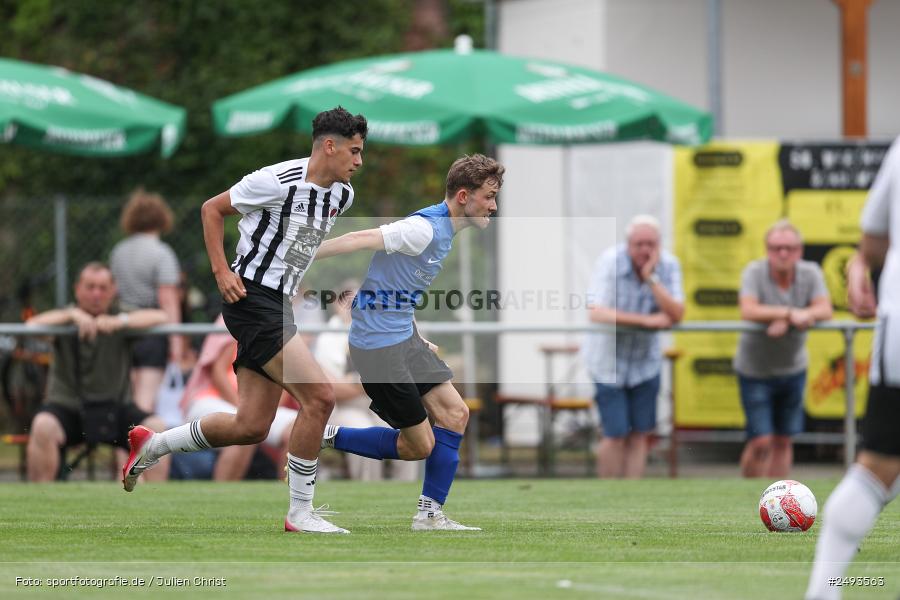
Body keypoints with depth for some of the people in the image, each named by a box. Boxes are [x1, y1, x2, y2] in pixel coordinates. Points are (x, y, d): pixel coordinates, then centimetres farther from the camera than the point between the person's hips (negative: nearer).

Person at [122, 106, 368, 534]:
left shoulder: (342, 195, 9)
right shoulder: (277, 181, -15)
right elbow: (211, 209, -4)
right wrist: (221, 271, -11)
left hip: (278, 305, 9)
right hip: (251, 300, -9)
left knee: (251, 427, 6)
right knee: (320, 397, -18)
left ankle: (151, 446, 25)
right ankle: (300, 512, -9)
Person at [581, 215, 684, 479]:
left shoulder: (669, 265, -9)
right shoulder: (610, 262, -19)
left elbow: (676, 315, -19)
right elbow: (597, 313, -26)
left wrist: (651, 278, -29)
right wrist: (646, 320, -26)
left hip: (645, 361, 4)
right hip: (609, 360, -4)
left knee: (640, 434, 4)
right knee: (616, 435, -5)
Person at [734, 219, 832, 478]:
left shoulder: (810, 273, -7)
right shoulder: (754, 272, -16)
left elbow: (825, 310, -18)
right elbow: (748, 311, -29)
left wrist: (788, 320, -33)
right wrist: (790, 312, -35)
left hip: (792, 368, 4)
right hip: (755, 368, -4)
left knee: (783, 441, 10)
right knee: (761, 442, -9)